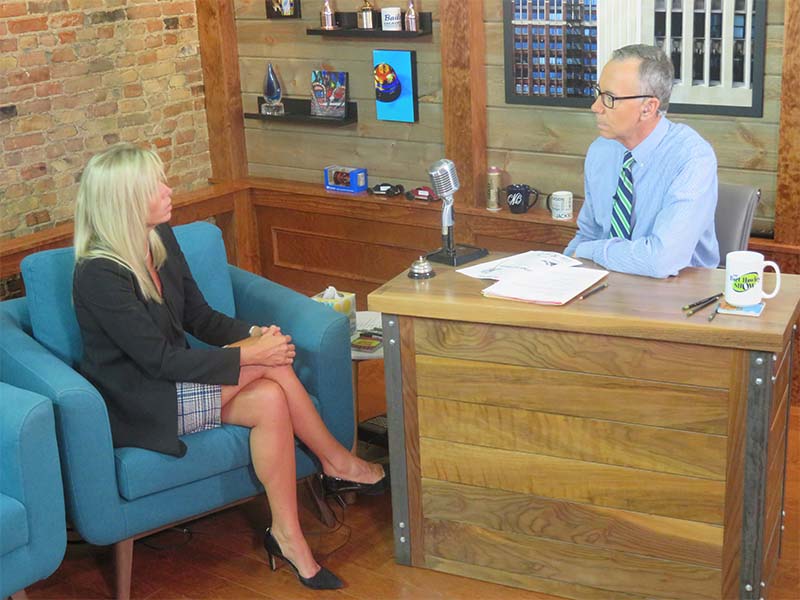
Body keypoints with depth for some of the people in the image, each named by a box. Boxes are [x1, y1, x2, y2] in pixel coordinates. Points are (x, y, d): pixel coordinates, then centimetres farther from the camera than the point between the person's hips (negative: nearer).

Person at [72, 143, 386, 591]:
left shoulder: (160, 239, 2)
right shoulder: (99, 274, -22)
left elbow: (201, 318, 7)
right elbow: (160, 360, -23)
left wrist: (253, 334, -12)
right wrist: (249, 354, -22)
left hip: (170, 382, 8)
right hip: (136, 406, -7)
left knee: (270, 401, -19)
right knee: (269, 368, -22)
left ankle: (288, 536, -10)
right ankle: (339, 463, -7)